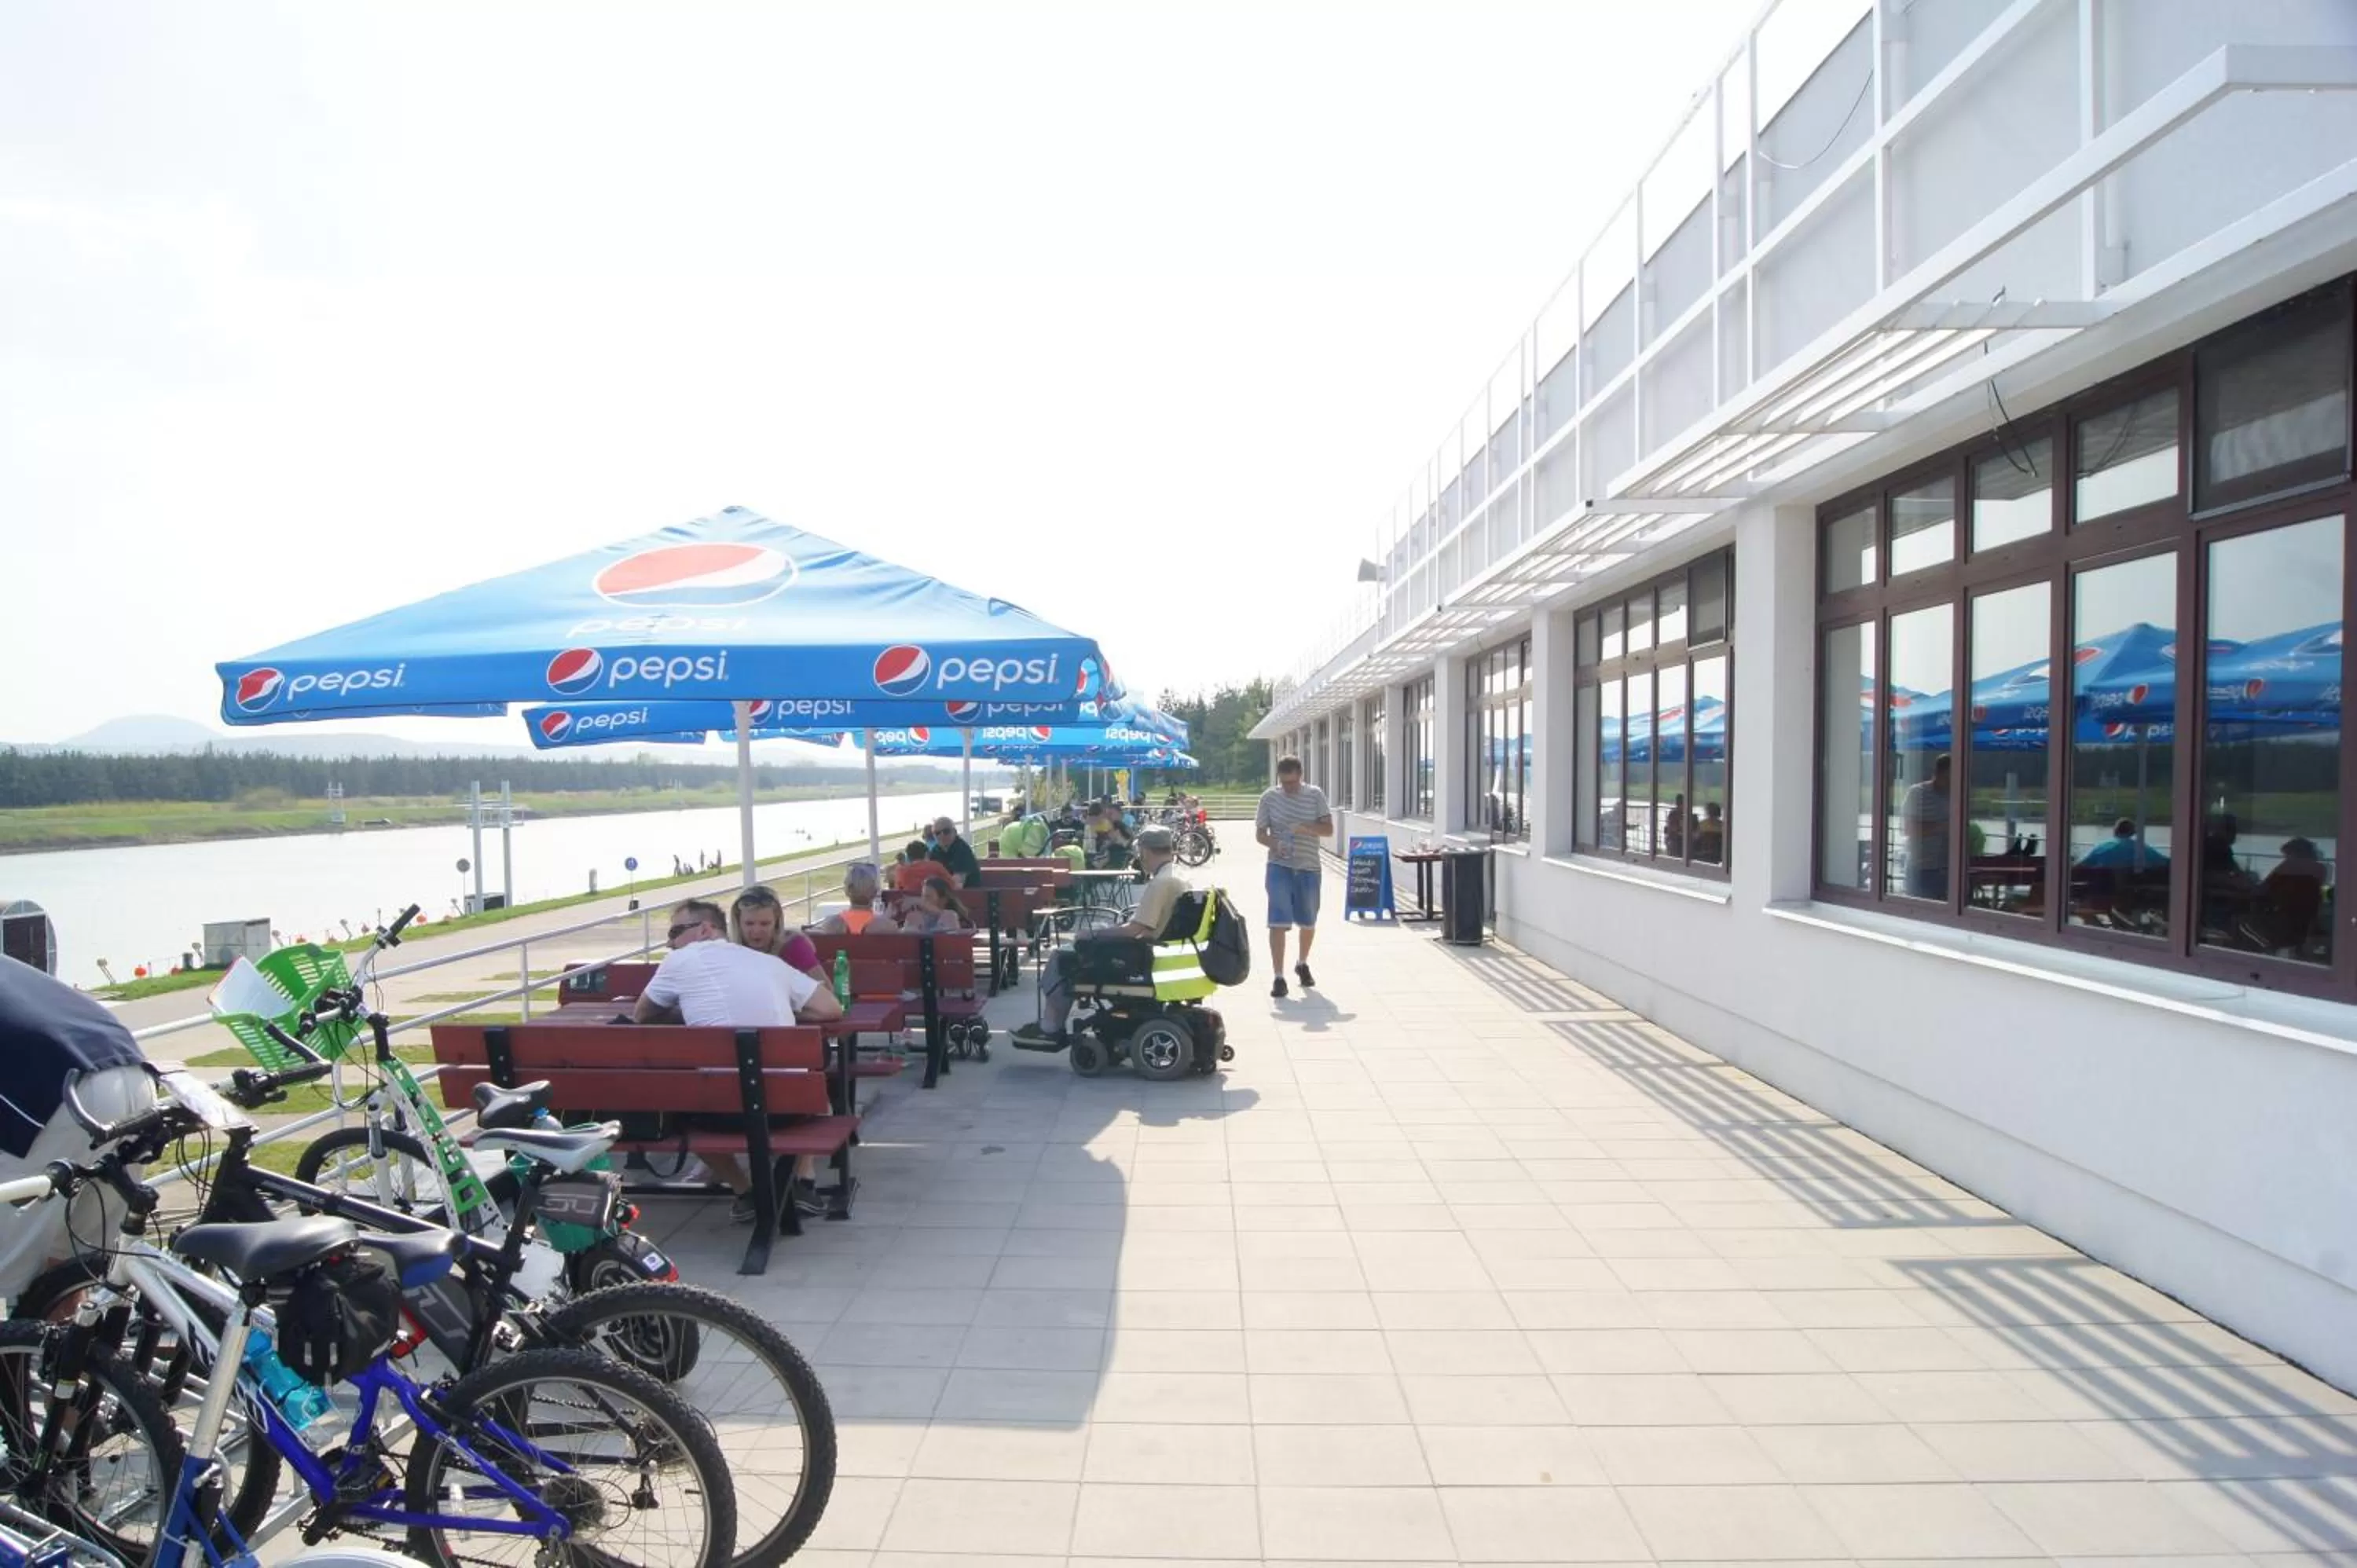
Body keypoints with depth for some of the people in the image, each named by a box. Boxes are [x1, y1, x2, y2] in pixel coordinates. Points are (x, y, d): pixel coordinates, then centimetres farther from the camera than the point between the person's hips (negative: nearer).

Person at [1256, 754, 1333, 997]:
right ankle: (1279, 978, -5)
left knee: (1308, 922, 15)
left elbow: (1329, 830, -4)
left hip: (1309, 868, 2)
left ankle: (1303, 965, 39)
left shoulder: (1315, 795, -1)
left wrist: (1305, 827, -23)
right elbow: (1259, 832, 2)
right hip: (1279, 867, -2)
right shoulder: (1269, 796, -2)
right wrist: (1274, 844, -19)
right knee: (1278, 922, -9)